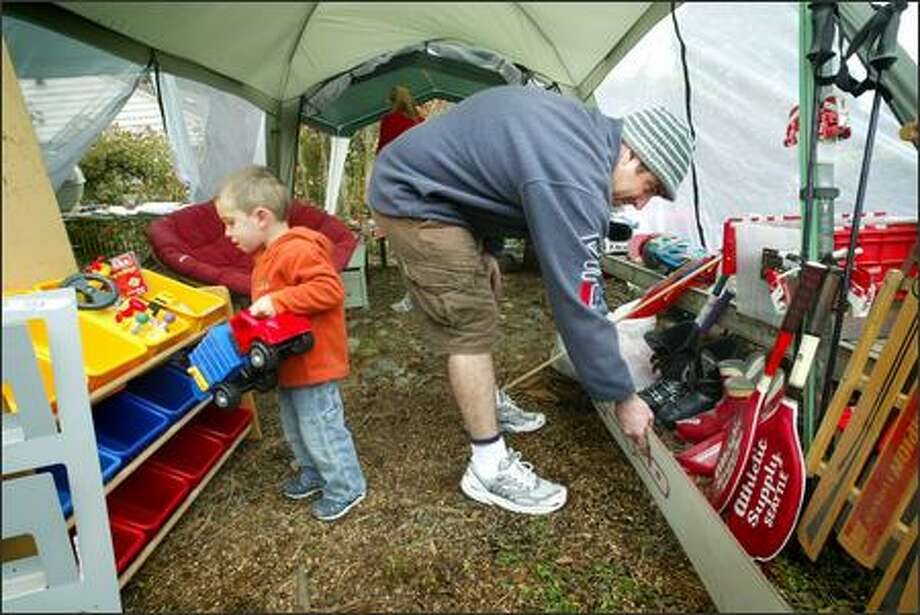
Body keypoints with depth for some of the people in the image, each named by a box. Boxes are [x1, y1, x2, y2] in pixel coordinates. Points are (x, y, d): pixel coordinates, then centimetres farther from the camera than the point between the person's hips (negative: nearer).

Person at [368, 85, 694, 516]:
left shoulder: (585, 125, 1)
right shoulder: (574, 185, -30)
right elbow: (579, 303, -28)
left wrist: (487, 250, 15)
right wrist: (623, 398, -17)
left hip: (427, 186, 10)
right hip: (414, 200, -10)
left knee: (478, 304, 17)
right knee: (470, 327, -10)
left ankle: (488, 407, 35)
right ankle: (489, 469, 1)